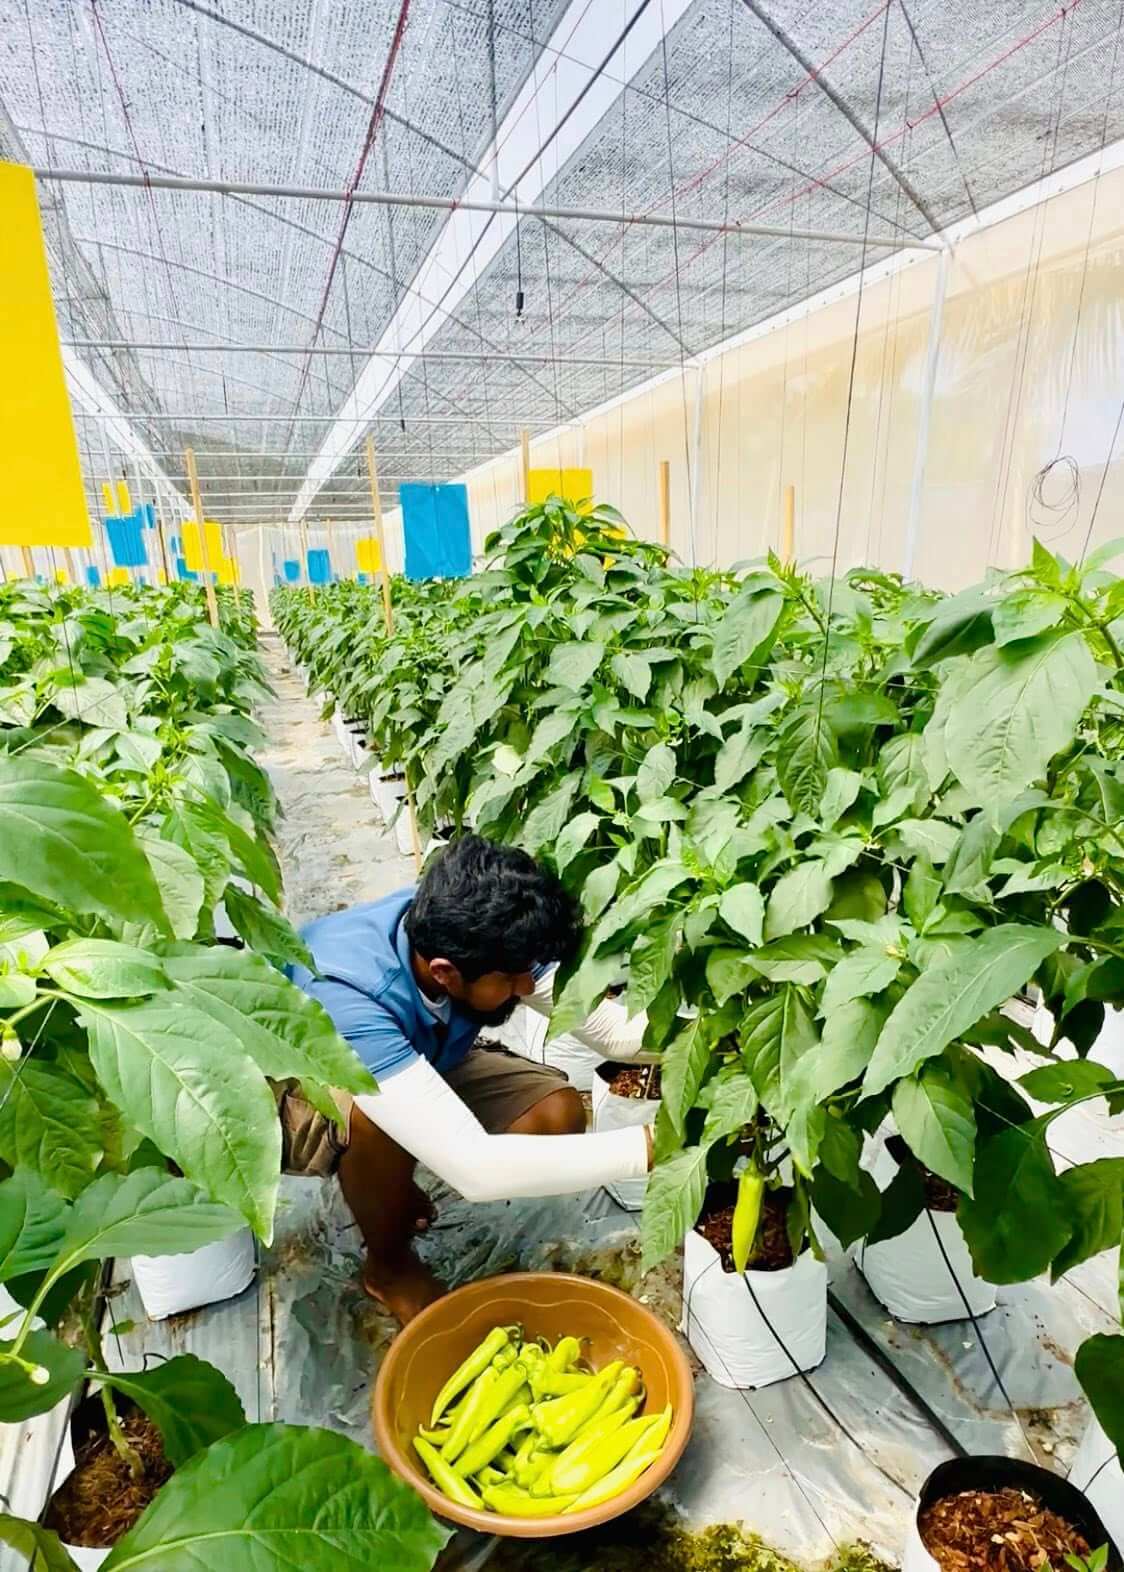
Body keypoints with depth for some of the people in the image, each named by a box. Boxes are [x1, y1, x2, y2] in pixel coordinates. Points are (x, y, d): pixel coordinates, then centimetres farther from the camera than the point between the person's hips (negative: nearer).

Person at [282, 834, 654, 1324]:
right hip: (292, 1090, -4)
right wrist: (648, 1146, -45)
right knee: (376, 1114, -38)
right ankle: (389, 1266, -4)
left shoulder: (459, 932, -27)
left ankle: (388, 1188, 10)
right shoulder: (344, 999, -43)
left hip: (416, 1062, 5)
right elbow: (475, 1168, -46)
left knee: (557, 1113, -16)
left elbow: (616, 1030, -21)